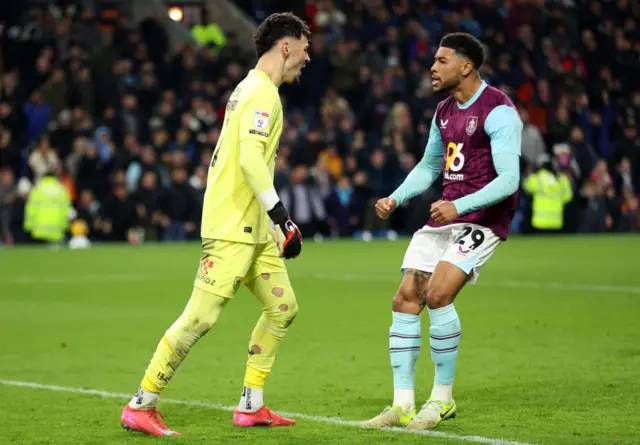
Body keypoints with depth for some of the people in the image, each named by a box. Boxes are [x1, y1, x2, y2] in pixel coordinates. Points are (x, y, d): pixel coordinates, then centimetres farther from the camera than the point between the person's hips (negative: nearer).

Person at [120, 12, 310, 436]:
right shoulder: (262, 93, -13)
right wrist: (281, 216, -24)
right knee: (200, 317, -10)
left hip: (253, 228, 11)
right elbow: (251, 158, -25)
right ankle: (141, 405, -3)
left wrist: (275, 220, 21)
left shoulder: (254, 88, 18)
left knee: (282, 307, 11)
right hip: (231, 228, -11)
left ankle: (251, 405, 15)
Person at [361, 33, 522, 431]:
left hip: (483, 219, -8)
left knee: (438, 294, -23)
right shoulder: (444, 111, 13)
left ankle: (443, 398, -8)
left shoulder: (498, 111, -14)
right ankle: (402, 405, 6)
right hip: (445, 216, 8)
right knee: (406, 300, 0)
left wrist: (459, 207, -30)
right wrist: (396, 199, 11)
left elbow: (509, 179, -20)